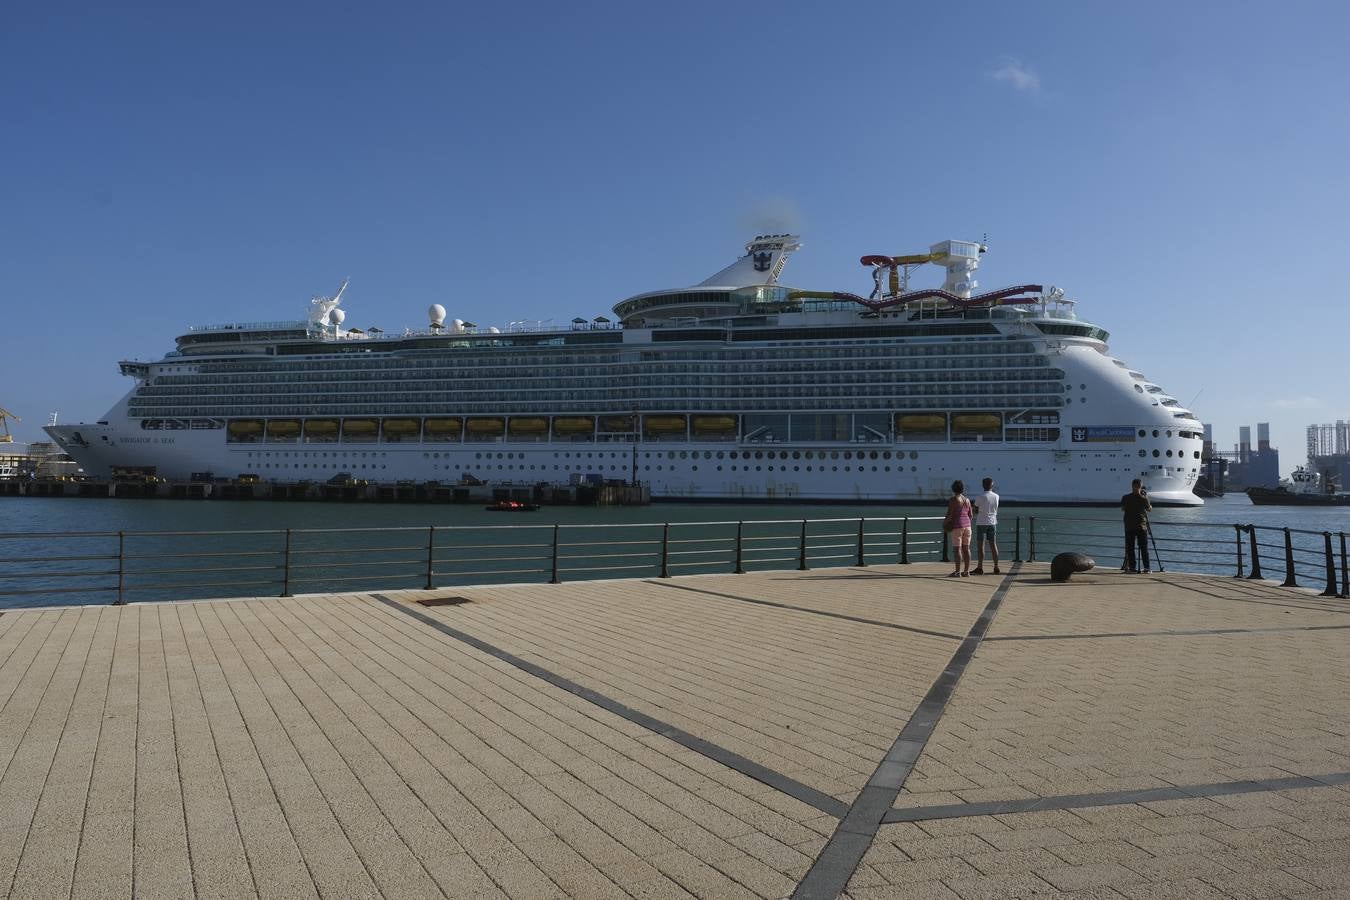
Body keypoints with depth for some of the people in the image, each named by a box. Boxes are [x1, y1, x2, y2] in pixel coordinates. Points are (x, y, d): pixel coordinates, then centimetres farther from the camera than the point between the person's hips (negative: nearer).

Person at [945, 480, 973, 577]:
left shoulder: (953, 500, -10)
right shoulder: (967, 499, 10)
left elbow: (949, 514, -14)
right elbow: (970, 515, 11)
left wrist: (945, 522, 3)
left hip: (957, 526, -7)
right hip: (967, 525, 7)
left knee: (957, 549, -6)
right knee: (966, 548, 7)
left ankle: (957, 572, -8)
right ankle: (966, 571, 8)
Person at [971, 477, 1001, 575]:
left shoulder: (980, 497, -11)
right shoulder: (996, 497, 2)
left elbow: (976, 510, -5)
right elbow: (996, 510, 12)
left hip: (981, 523, -5)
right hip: (992, 522, 5)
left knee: (980, 545, -2)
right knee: (993, 545, 8)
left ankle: (980, 568, -4)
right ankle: (996, 568, 10)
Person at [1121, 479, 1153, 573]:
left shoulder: (1126, 498, -3)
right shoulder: (1143, 498, -6)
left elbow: (1122, 508, 12)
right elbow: (1150, 509, 9)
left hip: (1129, 526, 1)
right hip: (1142, 526, -1)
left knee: (1130, 548, 4)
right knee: (1144, 548, 5)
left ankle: (1132, 568, 1)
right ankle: (1146, 568, 3)